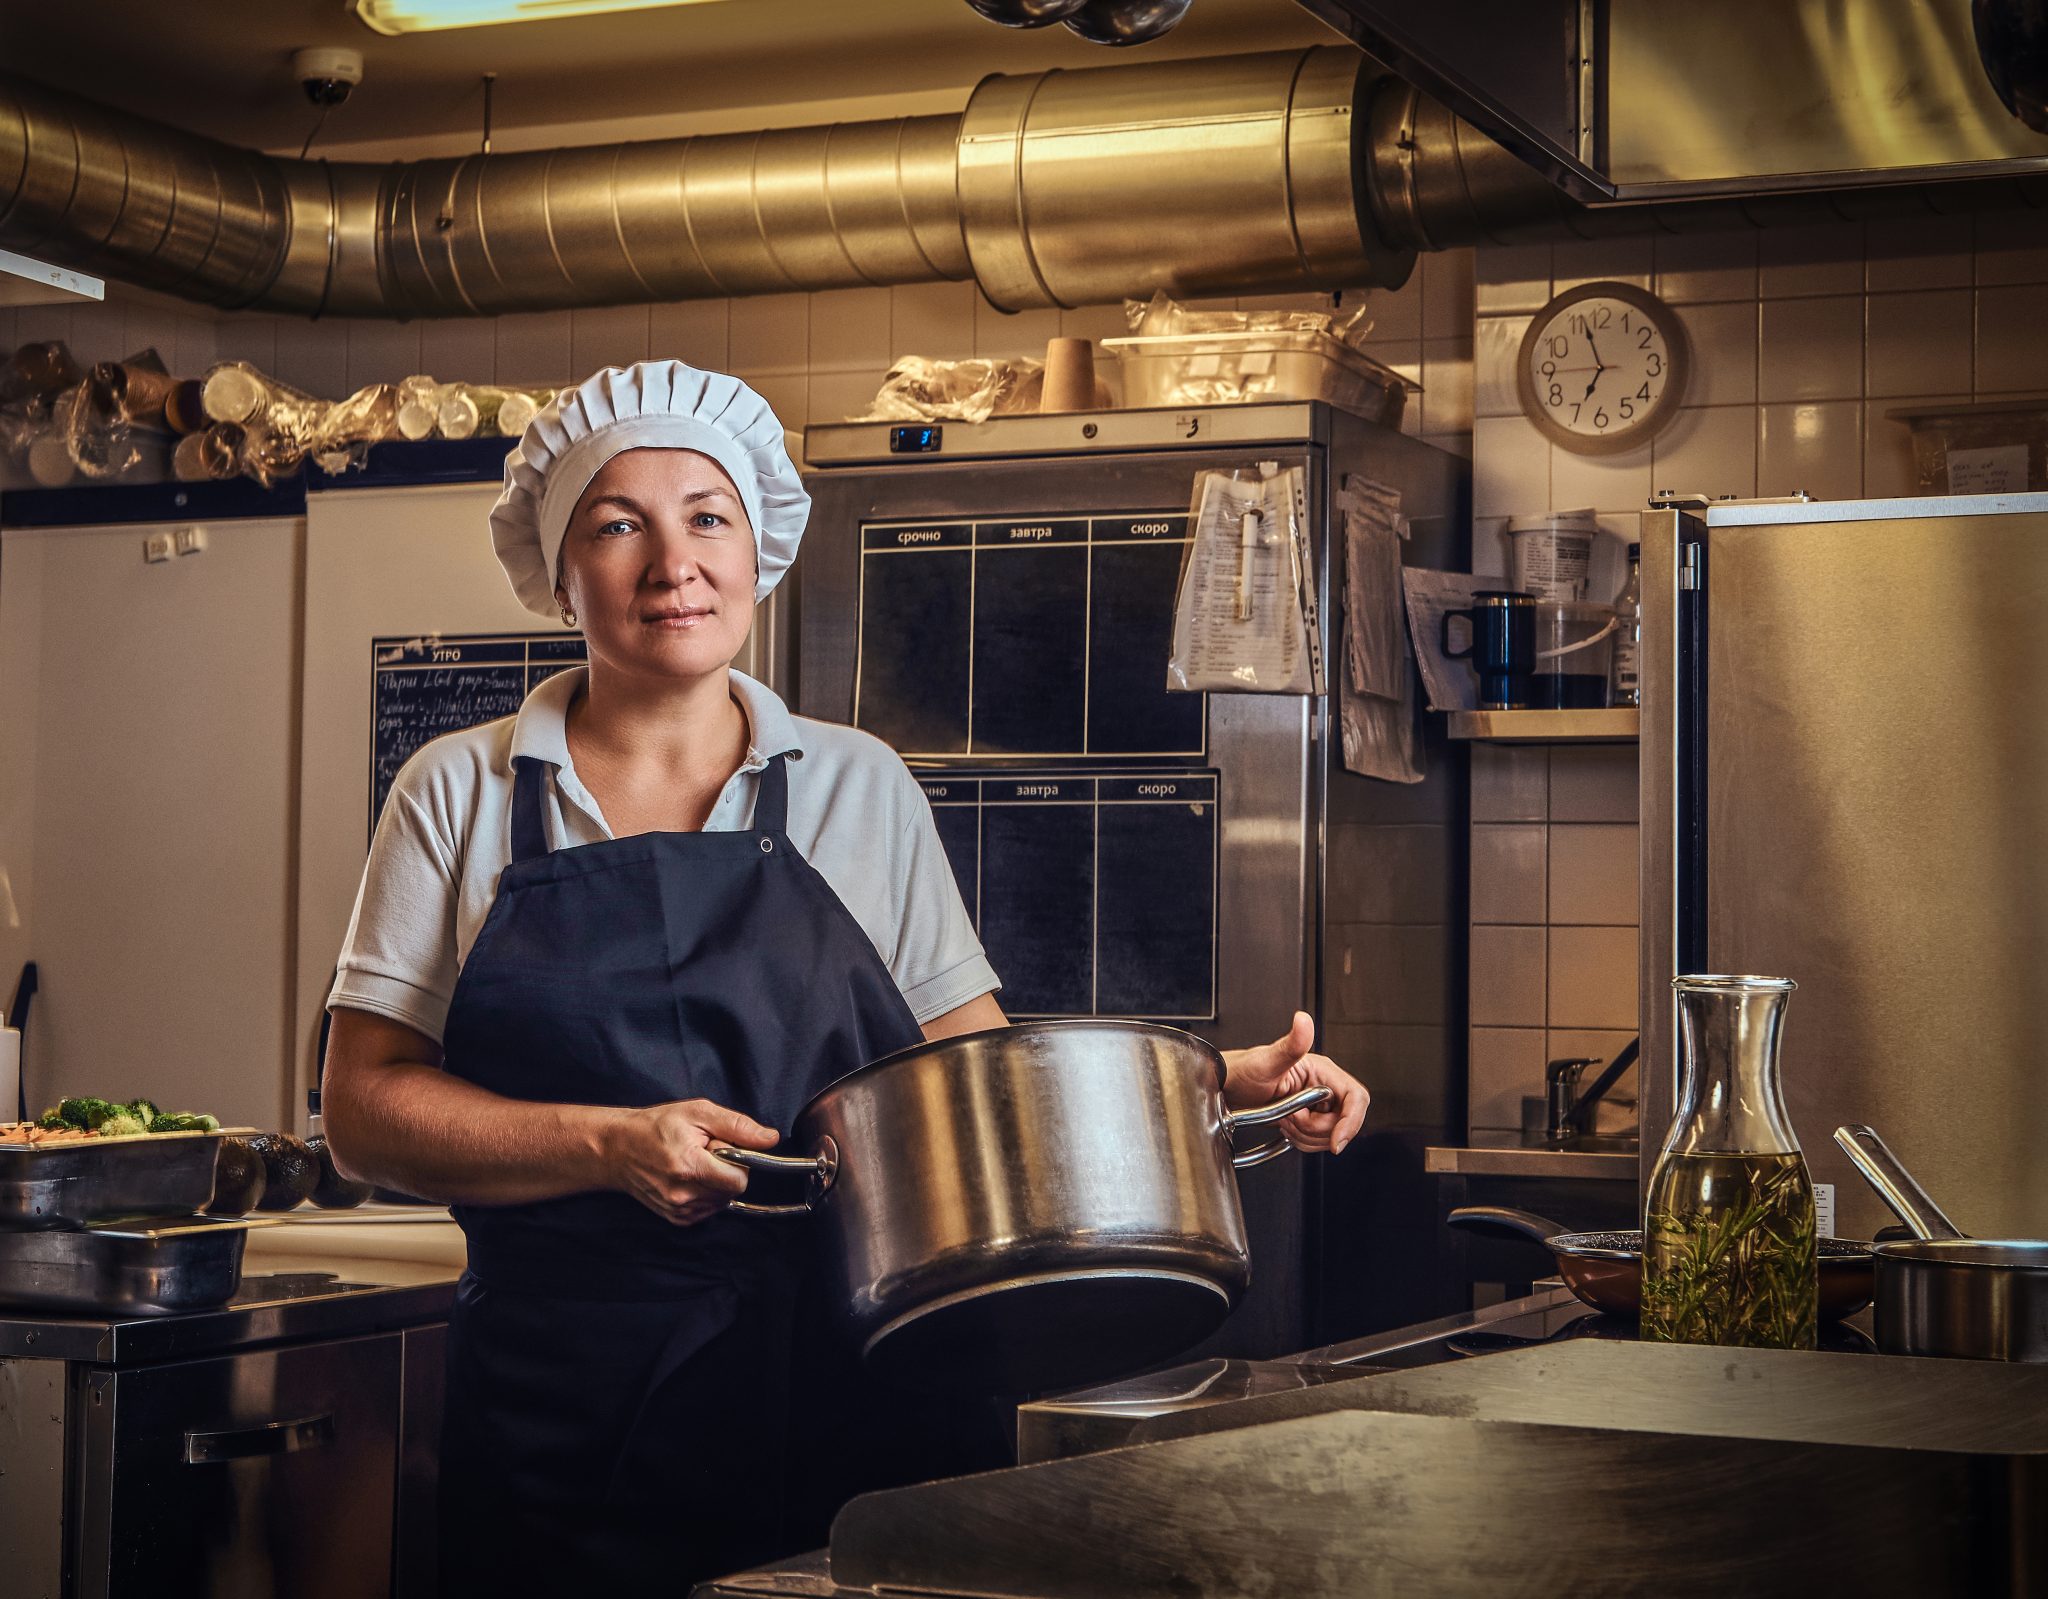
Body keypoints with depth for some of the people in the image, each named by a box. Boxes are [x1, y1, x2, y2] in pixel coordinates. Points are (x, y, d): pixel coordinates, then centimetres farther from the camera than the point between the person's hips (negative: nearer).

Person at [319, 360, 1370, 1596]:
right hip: (562, 1417, -1)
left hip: (838, 1401, 1)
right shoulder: (462, 796, 4)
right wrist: (615, 1146, -16)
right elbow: (367, 1107, -1)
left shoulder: (859, 788, 7)